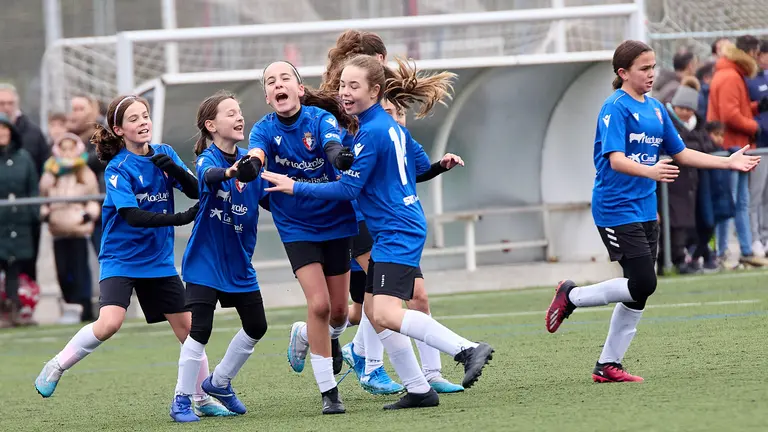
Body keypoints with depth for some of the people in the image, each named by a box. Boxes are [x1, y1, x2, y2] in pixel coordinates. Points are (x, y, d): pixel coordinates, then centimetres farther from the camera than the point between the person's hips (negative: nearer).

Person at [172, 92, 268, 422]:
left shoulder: (250, 161, 1)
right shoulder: (208, 158, -15)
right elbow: (208, 176, -39)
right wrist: (231, 172, -60)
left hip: (239, 262, 6)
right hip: (205, 259, -6)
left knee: (256, 326, 11)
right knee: (200, 330, -12)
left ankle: (219, 383, 30)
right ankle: (182, 400, 0)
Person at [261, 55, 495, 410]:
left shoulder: (371, 133, -16)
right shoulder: (391, 125, 12)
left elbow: (347, 189, -15)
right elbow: (422, 165, 23)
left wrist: (295, 187, -11)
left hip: (397, 232, -10)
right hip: (390, 233, 10)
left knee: (386, 314, -21)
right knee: (372, 308, 12)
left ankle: (468, 350, -23)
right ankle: (419, 390, 15)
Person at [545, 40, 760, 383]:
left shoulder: (656, 109, 12)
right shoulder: (616, 107, -13)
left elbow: (680, 154, 19)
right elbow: (616, 160, -25)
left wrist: (728, 162, 12)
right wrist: (650, 171, -42)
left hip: (645, 210, 8)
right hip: (616, 209, -8)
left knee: (640, 290, 6)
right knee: (642, 284, -14)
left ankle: (608, 365, 13)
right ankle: (572, 296, 7)